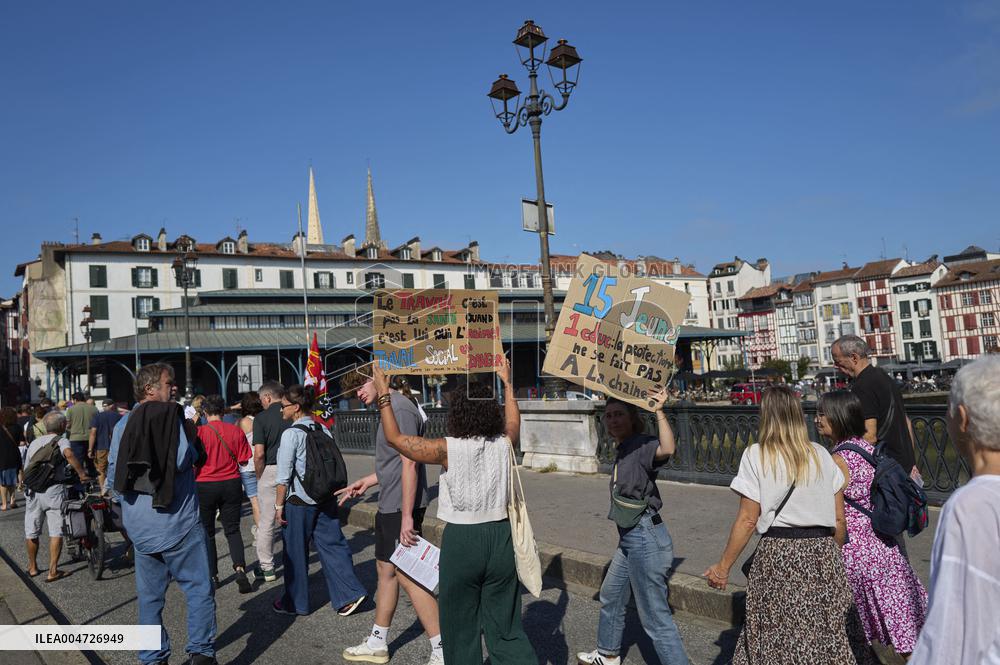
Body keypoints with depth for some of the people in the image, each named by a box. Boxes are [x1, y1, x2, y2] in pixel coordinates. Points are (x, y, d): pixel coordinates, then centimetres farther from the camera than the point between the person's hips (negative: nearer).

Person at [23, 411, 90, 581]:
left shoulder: (34, 443, 18)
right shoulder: (61, 441, 0)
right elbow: (69, 454, -23)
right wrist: (82, 474, -20)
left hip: (32, 490, 5)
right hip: (53, 490, -5)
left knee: (31, 531, 17)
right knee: (56, 531, 0)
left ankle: (32, 567, 32)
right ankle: (53, 571, -2)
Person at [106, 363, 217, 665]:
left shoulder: (123, 423, 9)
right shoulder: (170, 416, -10)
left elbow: (113, 477, 10)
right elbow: (183, 460, -19)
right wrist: (190, 436, -1)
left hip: (139, 526, 7)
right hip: (177, 523, -6)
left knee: (149, 595, 14)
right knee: (199, 589, 3)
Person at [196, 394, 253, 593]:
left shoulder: (199, 432, -10)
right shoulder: (236, 431, -2)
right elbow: (244, 461, 2)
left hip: (205, 486, -2)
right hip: (231, 484, 2)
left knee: (207, 532, 13)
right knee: (232, 530, 10)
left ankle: (212, 575, 18)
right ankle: (240, 568, -10)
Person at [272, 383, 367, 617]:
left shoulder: (291, 434, -13)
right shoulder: (323, 429, 5)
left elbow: (284, 476, -12)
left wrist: (279, 505, -5)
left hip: (299, 501, -6)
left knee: (295, 552, 10)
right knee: (331, 544, 9)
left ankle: (294, 602, 24)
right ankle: (350, 593, 1)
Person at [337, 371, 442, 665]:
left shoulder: (401, 409, -17)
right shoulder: (391, 407, 13)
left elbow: (409, 464, -22)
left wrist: (407, 516, -24)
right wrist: (368, 482, 23)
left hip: (401, 508, -10)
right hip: (389, 506, 10)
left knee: (408, 577, -5)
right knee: (385, 570, 18)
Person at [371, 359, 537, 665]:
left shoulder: (449, 449, -13)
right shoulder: (503, 445, -2)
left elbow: (395, 438, -3)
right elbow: (513, 424, 23)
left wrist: (383, 394, 6)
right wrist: (507, 384, 33)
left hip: (461, 539, -4)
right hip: (500, 536, 4)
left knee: (461, 626, 13)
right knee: (505, 627, 13)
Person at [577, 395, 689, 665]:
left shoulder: (642, 444, -18)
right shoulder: (624, 450, 10)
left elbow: (667, 449, -40)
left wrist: (659, 411, -36)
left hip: (645, 538, -11)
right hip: (630, 540, 11)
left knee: (655, 618, -4)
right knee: (610, 595, 27)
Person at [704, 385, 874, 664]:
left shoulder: (756, 456, -4)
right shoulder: (821, 455, 8)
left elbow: (748, 520, -7)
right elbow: (839, 519, 9)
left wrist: (723, 566, 0)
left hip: (778, 555, -4)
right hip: (824, 554, 4)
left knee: (777, 641, 5)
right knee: (831, 636, 11)